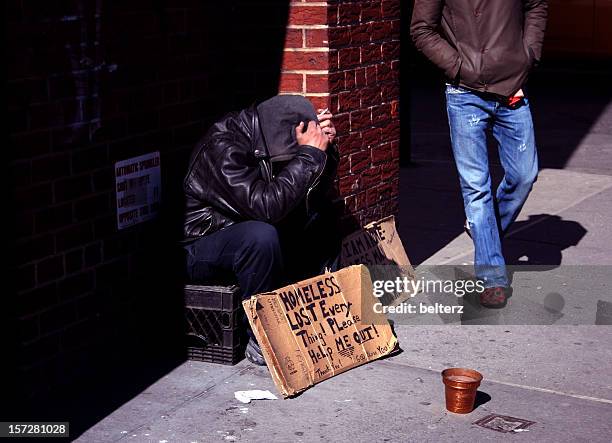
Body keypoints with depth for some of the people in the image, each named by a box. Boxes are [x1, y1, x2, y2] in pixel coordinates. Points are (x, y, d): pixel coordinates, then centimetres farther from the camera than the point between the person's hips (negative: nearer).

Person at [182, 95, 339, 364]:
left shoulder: (268, 140, -3)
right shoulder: (222, 147, -27)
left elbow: (317, 192, 3)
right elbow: (265, 205, -37)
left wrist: (325, 147, -15)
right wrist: (310, 154, -32)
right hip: (200, 247, -8)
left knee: (320, 211, -1)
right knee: (261, 236, -36)